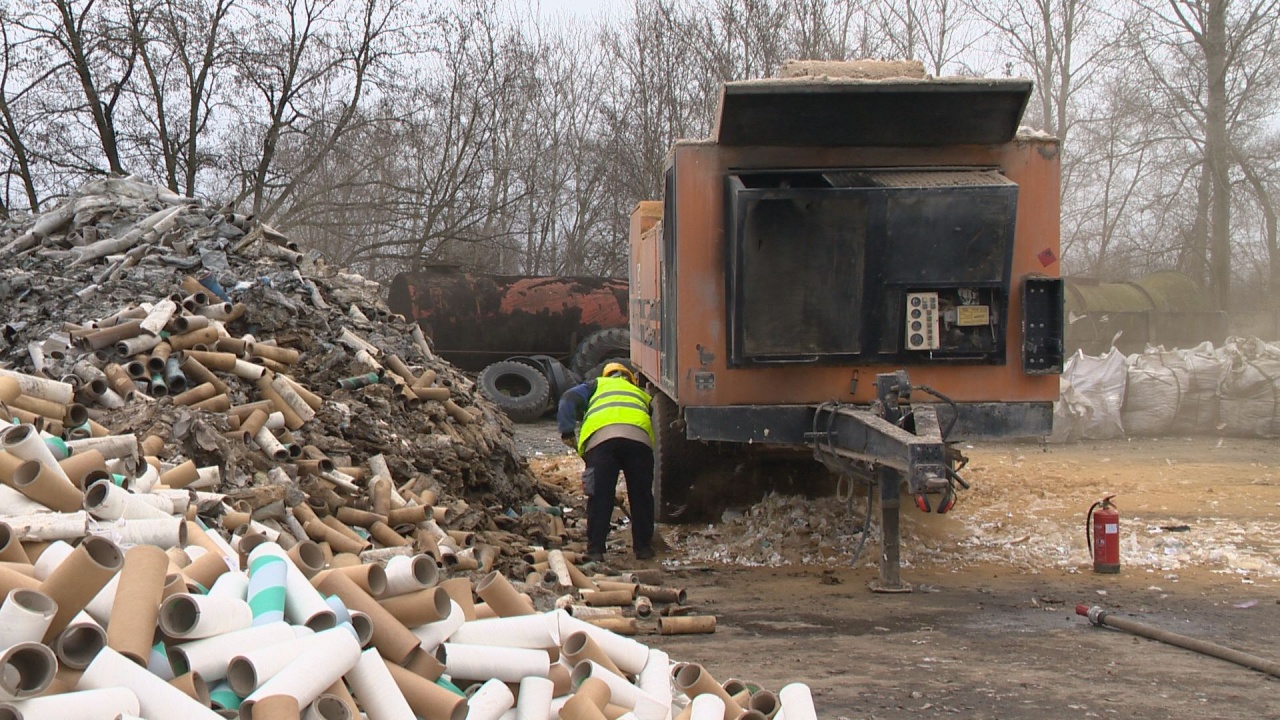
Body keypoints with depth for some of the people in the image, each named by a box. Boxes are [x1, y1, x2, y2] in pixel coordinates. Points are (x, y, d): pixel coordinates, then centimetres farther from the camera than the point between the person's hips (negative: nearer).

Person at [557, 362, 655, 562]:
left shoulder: (599, 385, 34)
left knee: (600, 497, 3)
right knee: (641, 496, 12)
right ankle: (643, 548, 17)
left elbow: (569, 399, 17)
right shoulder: (642, 394, 40)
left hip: (601, 437, -1)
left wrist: (567, 432, 16)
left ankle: (595, 550, 4)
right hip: (639, 438, 1)